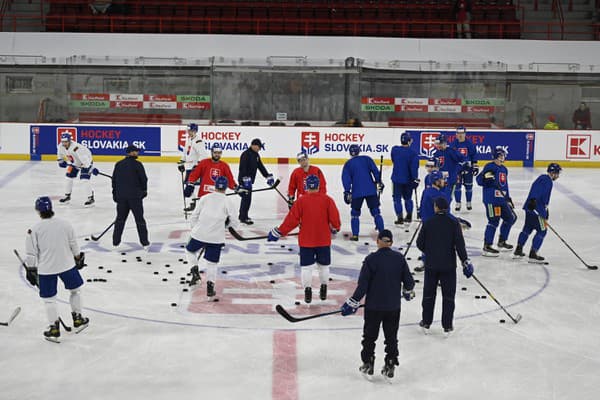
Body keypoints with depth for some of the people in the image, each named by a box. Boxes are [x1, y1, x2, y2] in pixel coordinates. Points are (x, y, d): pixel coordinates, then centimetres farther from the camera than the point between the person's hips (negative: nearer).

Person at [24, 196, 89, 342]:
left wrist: (31, 270, 6)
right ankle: (77, 320, 29)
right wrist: (78, 258, 20)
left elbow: (31, 253, -6)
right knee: (75, 290, 23)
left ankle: (54, 330, 10)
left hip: (46, 269, -2)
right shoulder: (65, 224, -4)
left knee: (49, 299, 9)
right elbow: (74, 245, 5)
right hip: (67, 264, 2)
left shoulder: (34, 230, -10)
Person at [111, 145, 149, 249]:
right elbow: (143, 179, -7)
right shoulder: (137, 164, -9)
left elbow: (114, 181, 10)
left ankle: (116, 242, 16)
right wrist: (144, 190, 11)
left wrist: (115, 195, 18)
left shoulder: (118, 164, 7)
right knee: (139, 219, 3)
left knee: (120, 218, 15)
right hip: (135, 196, -4)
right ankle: (144, 242, 5)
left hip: (121, 196, 4)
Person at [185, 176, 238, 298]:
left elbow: (193, 218, 5)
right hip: (216, 237, 0)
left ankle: (195, 270, 6)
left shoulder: (204, 198, 4)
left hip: (199, 234, 0)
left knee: (190, 250, 26)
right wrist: (226, 223, 23)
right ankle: (210, 285, -3)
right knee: (211, 263, 12)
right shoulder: (227, 202, 1)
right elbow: (234, 223, 3)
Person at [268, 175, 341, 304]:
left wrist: (278, 232, -2)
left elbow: (292, 220, -11)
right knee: (323, 265, 17)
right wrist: (335, 228, 18)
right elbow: (334, 217, -5)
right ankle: (323, 291, 26)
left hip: (306, 240, -2)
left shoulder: (301, 201, -10)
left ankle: (308, 292, 3)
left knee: (306, 266, 7)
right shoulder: (327, 200, -7)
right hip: (324, 240, 2)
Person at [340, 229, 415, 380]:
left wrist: (354, 302, -6)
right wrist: (408, 292, 23)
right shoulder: (399, 258, -5)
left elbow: (363, 284, -14)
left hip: (374, 306, -2)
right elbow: (408, 281, 1)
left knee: (369, 336, 14)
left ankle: (368, 364, 22)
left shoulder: (371, 259, -14)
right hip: (394, 306, 3)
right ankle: (390, 366, 17)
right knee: (391, 337, 14)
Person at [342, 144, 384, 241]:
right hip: (371, 190, 1)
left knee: (355, 213, 11)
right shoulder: (367, 159, 7)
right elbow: (375, 171, -2)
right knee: (375, 211, 7)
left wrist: (347, 192, -3)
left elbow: (346, 179, -2)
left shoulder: (348, 164, 6)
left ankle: (355, 235, 5)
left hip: (356, 192, -1)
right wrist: (379, 182, 3)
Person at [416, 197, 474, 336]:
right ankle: (447, 326, 8)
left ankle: (426, 323, 20)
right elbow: (459, 243, -12)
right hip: (448, 265, -1)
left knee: (429, 294, 14)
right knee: (448, 296, 7)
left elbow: (420, 243, 0)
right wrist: (465, 260, -3)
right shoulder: (453, 223, -8)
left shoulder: (428, 223, -5)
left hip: (431, 265, 1)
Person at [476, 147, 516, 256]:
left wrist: (508, 198, 25)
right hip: (491, 199, -9)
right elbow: (479, 180, -13)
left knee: (511, 217, 16)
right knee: (494, 221, -13)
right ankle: (487, 247, -10)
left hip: (502, 199, 9)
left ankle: (502, 242, 29)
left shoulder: (504, 169, 19)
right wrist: (485, 177, -33)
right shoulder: (490, 167, -7)